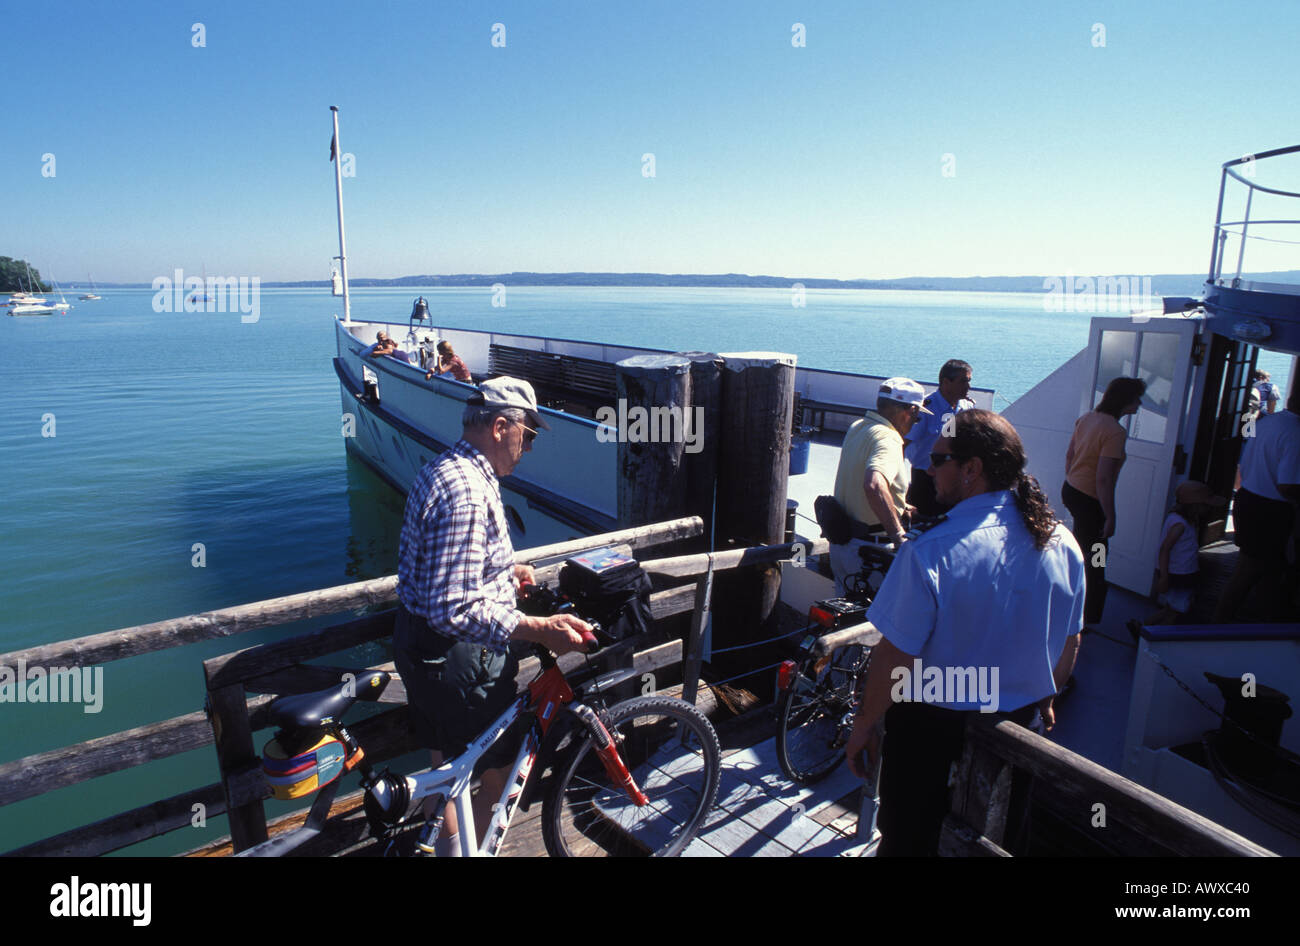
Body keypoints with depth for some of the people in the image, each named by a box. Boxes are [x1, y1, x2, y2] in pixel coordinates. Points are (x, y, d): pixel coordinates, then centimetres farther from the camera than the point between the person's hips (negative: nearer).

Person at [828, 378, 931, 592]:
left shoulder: (857, 427, 8)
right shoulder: (888, 439, -21)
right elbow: (874, 484, -40)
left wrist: (899, 506, 26)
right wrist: (900, 536, -34)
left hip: (841, 541, 9)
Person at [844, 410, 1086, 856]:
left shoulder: (930, 552, -28)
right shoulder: (1064, 544, -8)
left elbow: (894, 659, -23)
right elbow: (1069, 646, 5)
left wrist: (863, 727, -7)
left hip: (932, 734, -5)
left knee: (909, 841, 17)